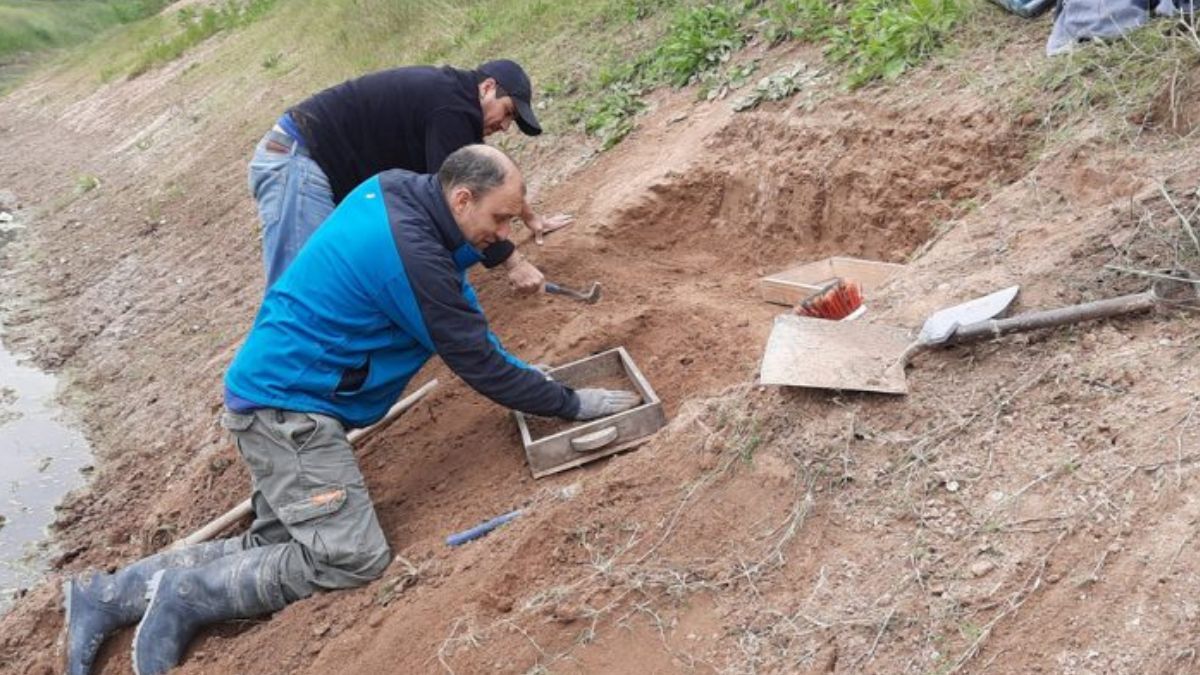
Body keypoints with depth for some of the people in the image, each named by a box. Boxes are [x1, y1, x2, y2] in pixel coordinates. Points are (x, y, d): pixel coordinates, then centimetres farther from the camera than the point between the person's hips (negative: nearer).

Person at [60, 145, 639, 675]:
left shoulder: (391, 190, 3)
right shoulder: (412, 256, -24)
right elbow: (478, 364, -16)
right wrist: (574, 405, -7)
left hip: (274, 393, 10)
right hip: (285, 406, -10)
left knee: (276, 545, 11)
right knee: (353, 558, -14)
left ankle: (110, 595, 18)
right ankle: (187, 596, -1)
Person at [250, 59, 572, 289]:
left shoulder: (448, 94, 16)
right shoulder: (451, 108, -16)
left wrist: (531, 218, 38)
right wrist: (512, 262, -15)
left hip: (311, 161, 11)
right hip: (294, 160, -11)